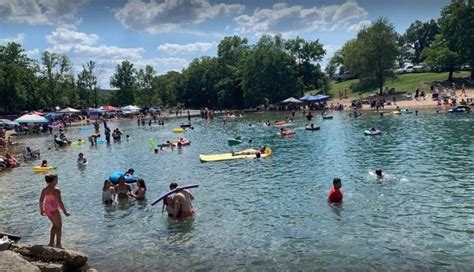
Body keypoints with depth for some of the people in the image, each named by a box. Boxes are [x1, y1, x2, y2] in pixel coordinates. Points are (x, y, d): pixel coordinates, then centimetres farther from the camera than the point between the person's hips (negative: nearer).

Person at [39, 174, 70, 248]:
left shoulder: (44, 189, 2)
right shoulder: (56, 190, -20)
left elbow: (41, 200, 8)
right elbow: (60, 202, -20)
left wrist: (41, 210, 22)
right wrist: (65, 212, -13)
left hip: (47, 209, 7)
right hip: (54, 210, -7)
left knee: (55, 225, 24)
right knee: (59, 226, 11)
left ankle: (51, 243, 27)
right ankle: (58, 244, 16)